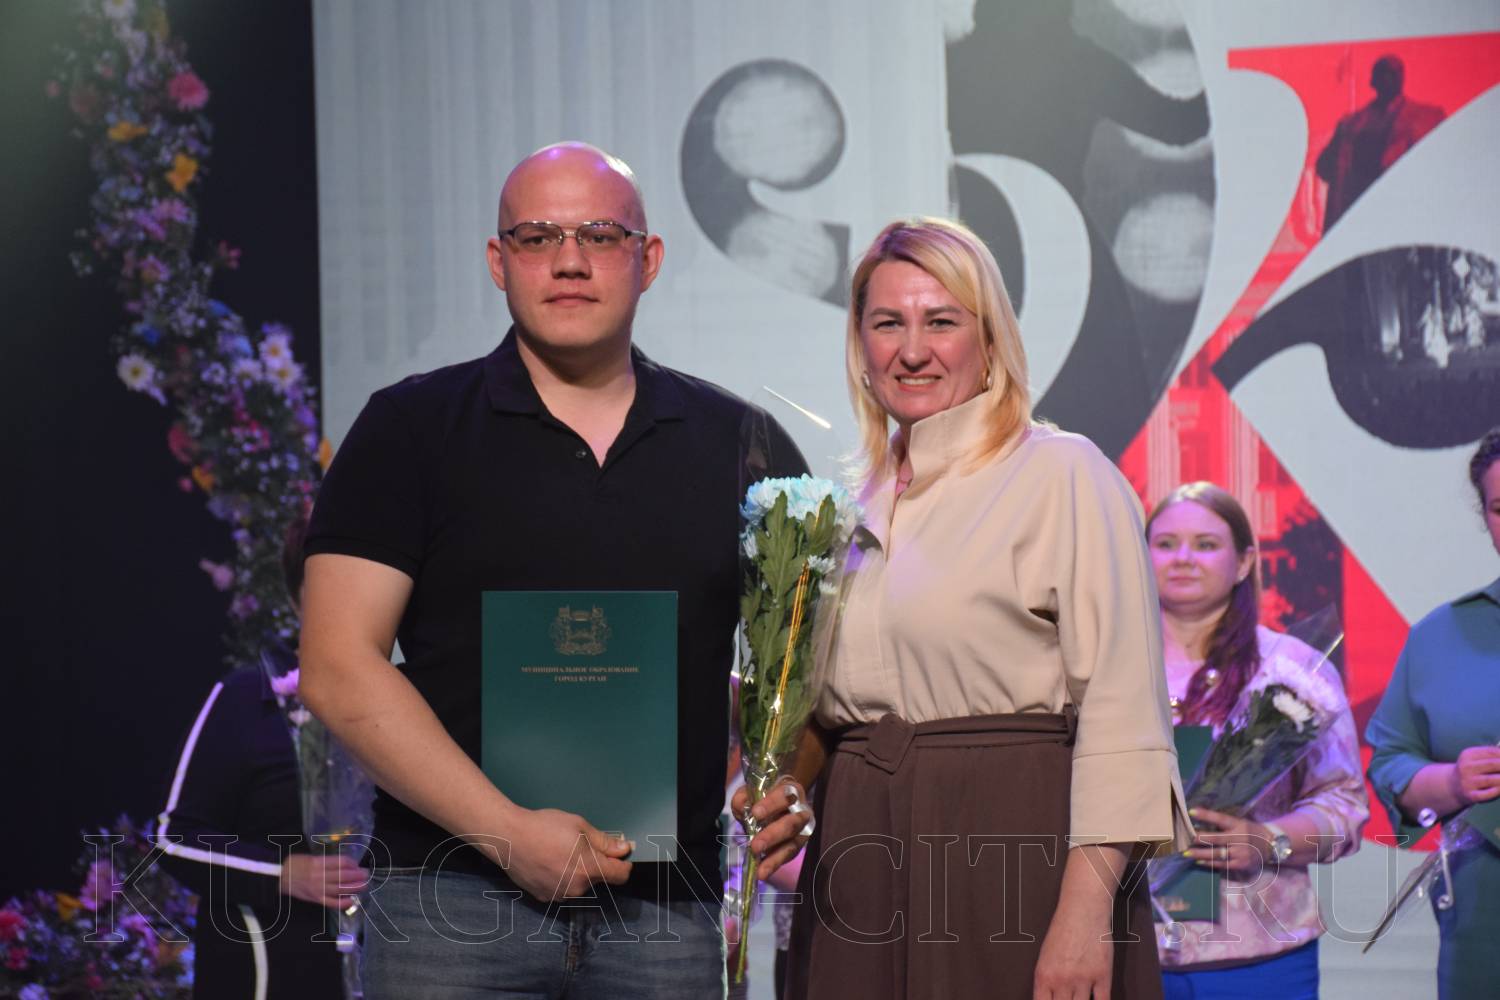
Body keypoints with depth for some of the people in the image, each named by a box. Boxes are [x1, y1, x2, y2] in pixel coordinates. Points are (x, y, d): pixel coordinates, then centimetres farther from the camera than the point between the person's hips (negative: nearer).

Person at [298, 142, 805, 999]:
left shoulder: (740, 446, 9)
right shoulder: (411, 429, 3)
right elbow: (339, 670, -4)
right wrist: (509, 832, -12)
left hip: (665, 910, 2)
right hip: (450, 904, -2)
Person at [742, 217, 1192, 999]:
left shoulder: (1063, 474, -5)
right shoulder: (858, 503, 13)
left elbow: (1119, 709, -12)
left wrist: (1086, 910, -20)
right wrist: (793, 801, 4)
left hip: (1015, 864, -6)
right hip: (865, 870, 6)